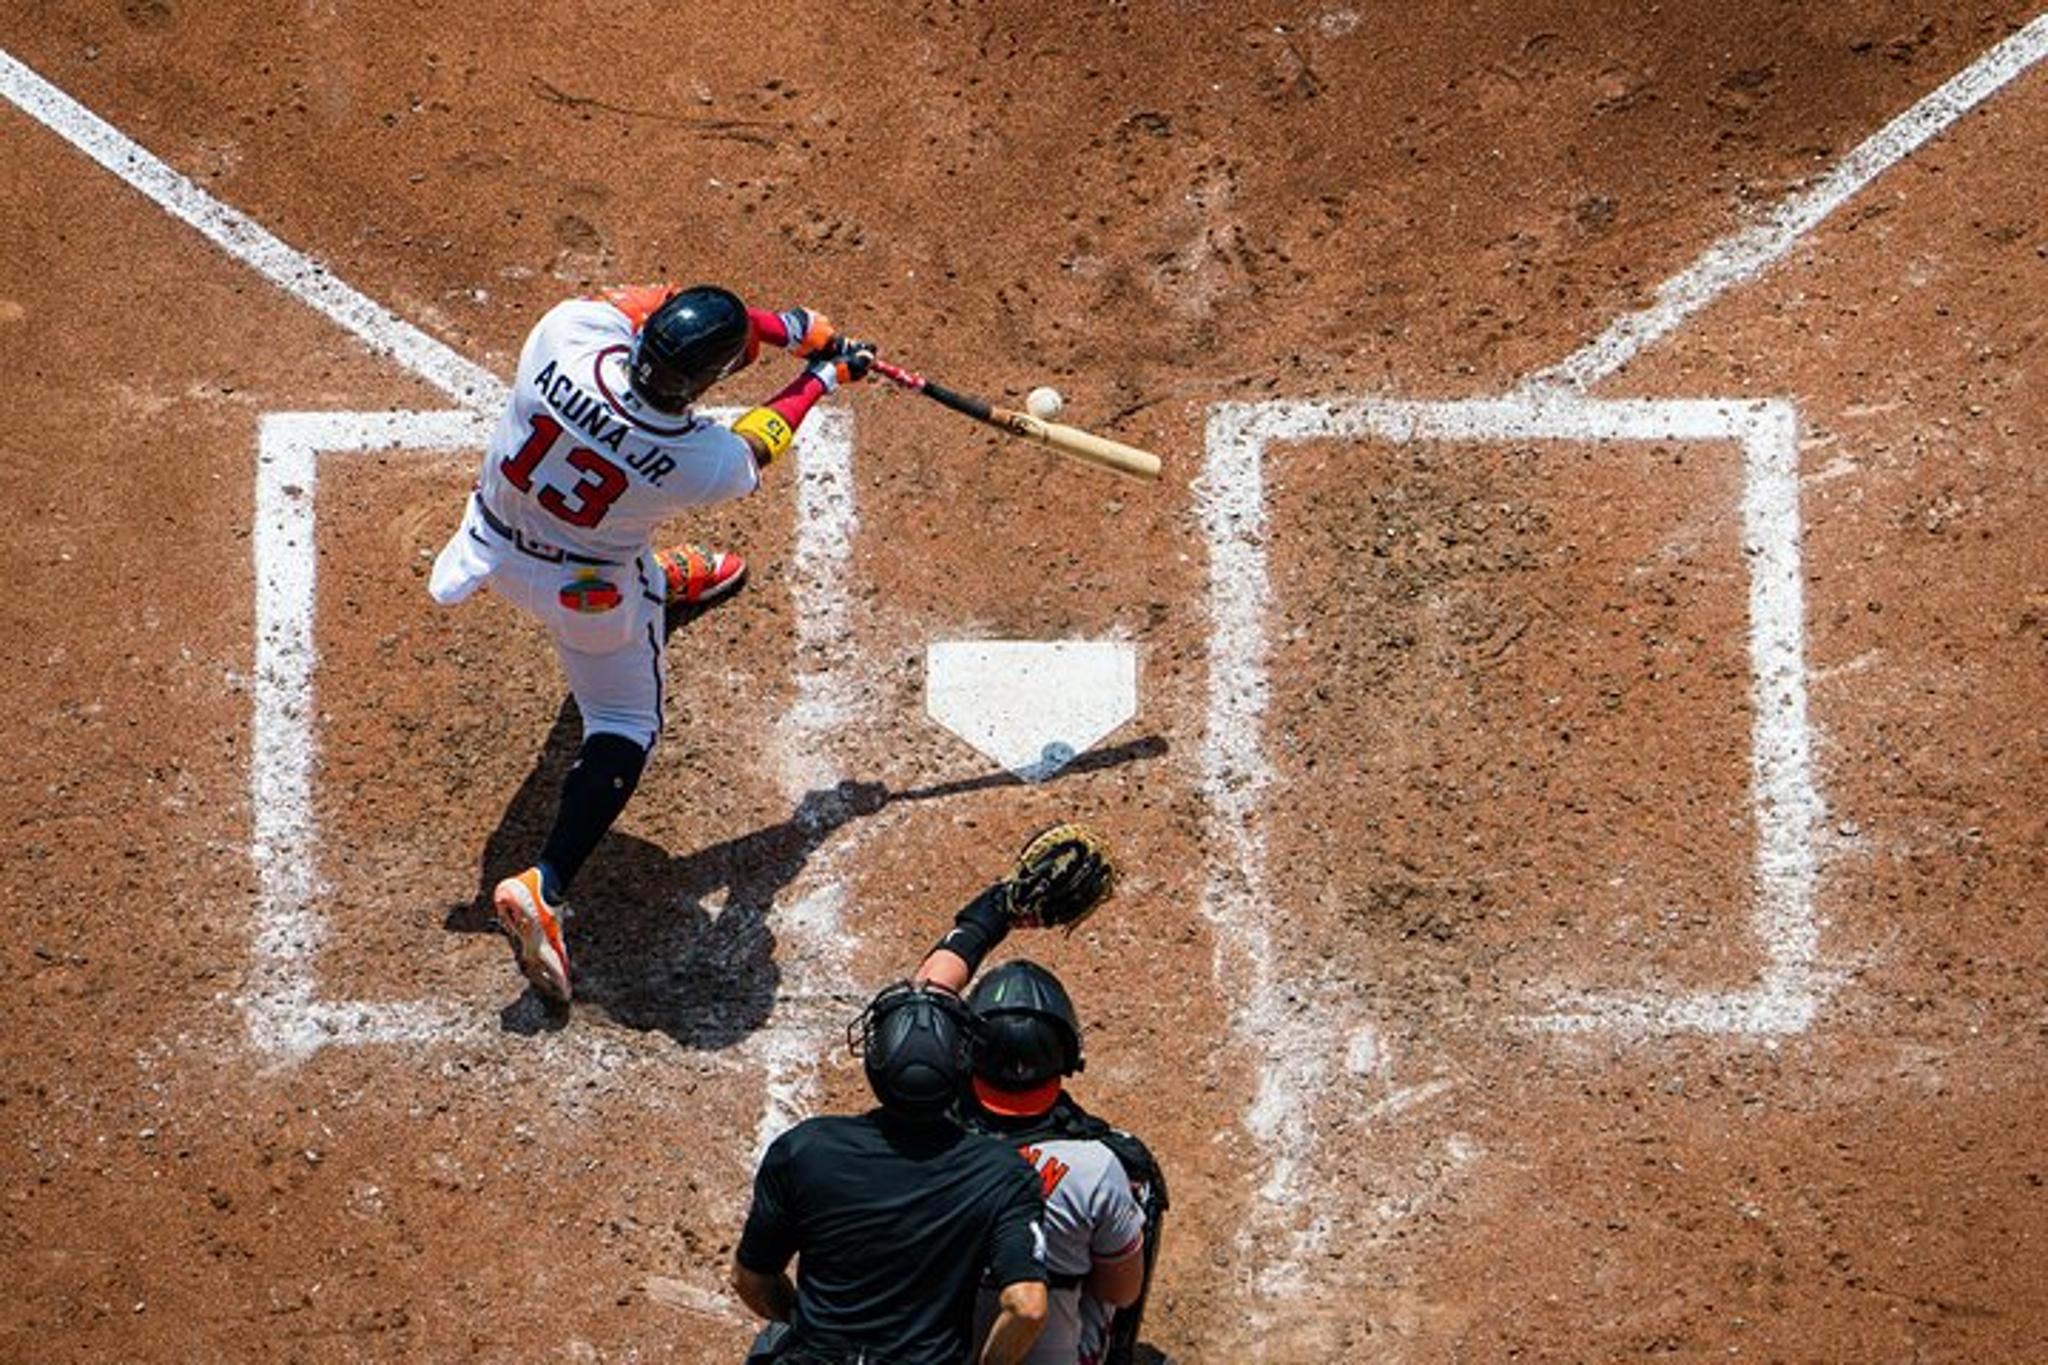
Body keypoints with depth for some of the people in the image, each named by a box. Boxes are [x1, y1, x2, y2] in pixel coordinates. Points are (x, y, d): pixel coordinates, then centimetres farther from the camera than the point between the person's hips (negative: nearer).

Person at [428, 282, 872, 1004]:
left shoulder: (567, 333, -33)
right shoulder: (706, 466, -32)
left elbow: (650, 303, -13)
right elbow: (753, 448, -7)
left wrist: (790, 328, -9)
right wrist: (822, 377, 9)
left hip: (493, 542, 4)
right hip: (586, 589, -4)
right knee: (625, 729, 15)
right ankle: (544, 888, 2)